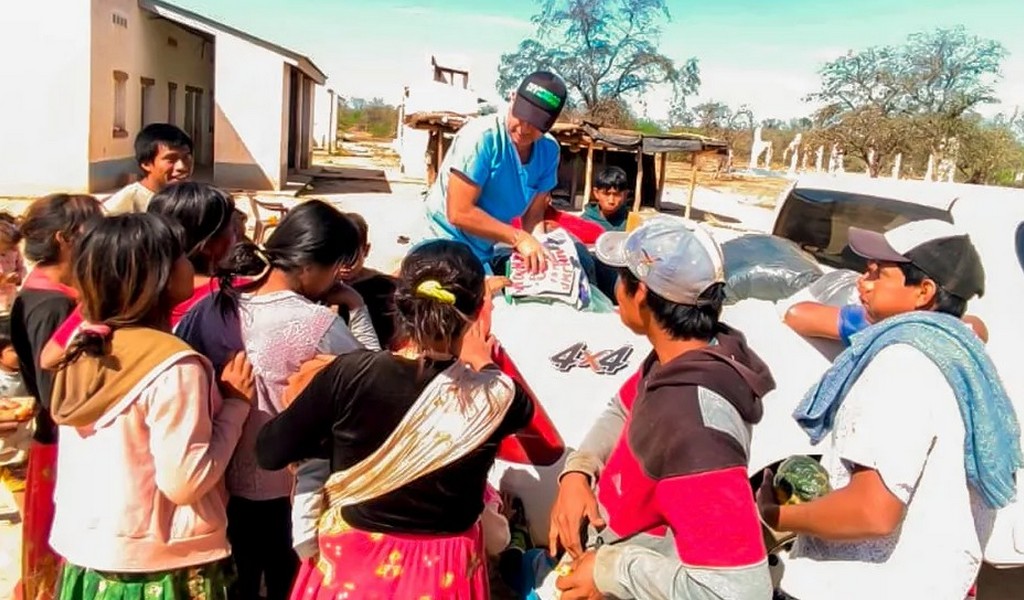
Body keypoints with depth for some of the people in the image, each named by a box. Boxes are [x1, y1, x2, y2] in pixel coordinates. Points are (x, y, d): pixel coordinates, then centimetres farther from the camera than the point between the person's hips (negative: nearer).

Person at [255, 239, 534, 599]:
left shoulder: (350, 375, -20)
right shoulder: (496, 394, -19)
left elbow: (270, 452, -8)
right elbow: (523, 410, 6)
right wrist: (482, 362, 17)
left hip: (353, 566, 0)